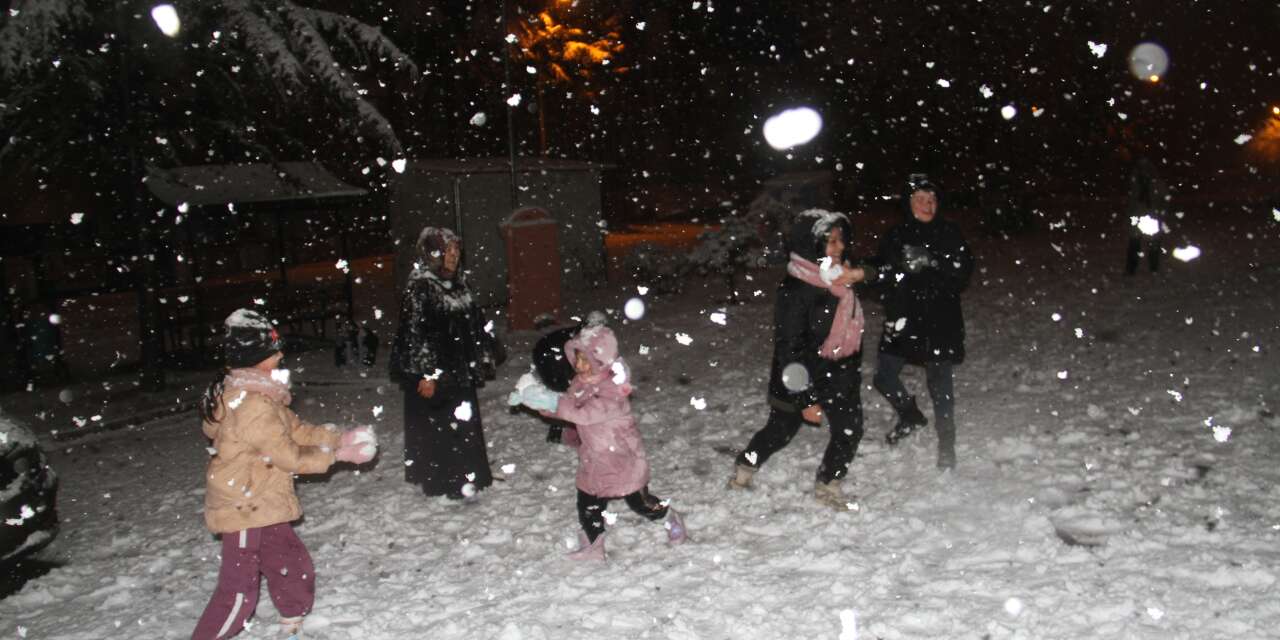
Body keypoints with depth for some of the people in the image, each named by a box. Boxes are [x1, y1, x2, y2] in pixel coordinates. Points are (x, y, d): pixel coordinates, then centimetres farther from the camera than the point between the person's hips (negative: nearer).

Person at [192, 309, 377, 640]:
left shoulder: (257, 392, 5)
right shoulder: (252, 405, -26)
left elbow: (296, 429, 9)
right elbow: (290, 456, -21)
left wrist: (341, 438, -1)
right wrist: (337, 454, -12)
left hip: (262, 505, 10)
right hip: (245, 509, -10)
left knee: (295, 568, 18)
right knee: (239, 589, 0)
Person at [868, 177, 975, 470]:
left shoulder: (949, 234, -2)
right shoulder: (896, 235, 4)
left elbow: (963, 271, -9)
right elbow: (879, 274, 4)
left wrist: (931, 261, -23)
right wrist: (898, 267, -17)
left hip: (940, 322, -3)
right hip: (903, 320, 3)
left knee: (939, 382, 2)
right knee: (884, 377, 2)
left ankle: (946, 445, 18)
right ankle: (911, 415, 31)